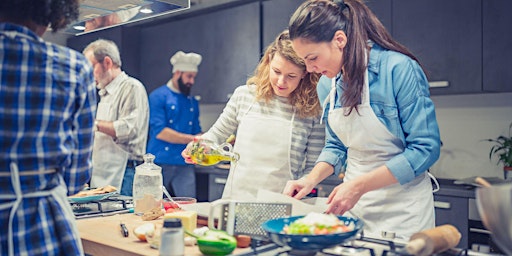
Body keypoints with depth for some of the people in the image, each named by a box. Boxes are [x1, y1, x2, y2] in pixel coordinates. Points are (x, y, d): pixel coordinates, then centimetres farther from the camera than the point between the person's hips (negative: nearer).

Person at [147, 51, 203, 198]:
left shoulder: (193, 102, 15)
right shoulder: (158, 96, -5)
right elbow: (160, 132, -15)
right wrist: (191, 139, -16)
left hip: (185, 164, 5)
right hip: (160, 164, -5)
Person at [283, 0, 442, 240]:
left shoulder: (399, 69, -19)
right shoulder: (327, 84, 0)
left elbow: (426, 148, -19)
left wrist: (359, 186, -24)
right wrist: (312, 179, -7)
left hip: (402, 209, -5)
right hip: (354, 203, 6)